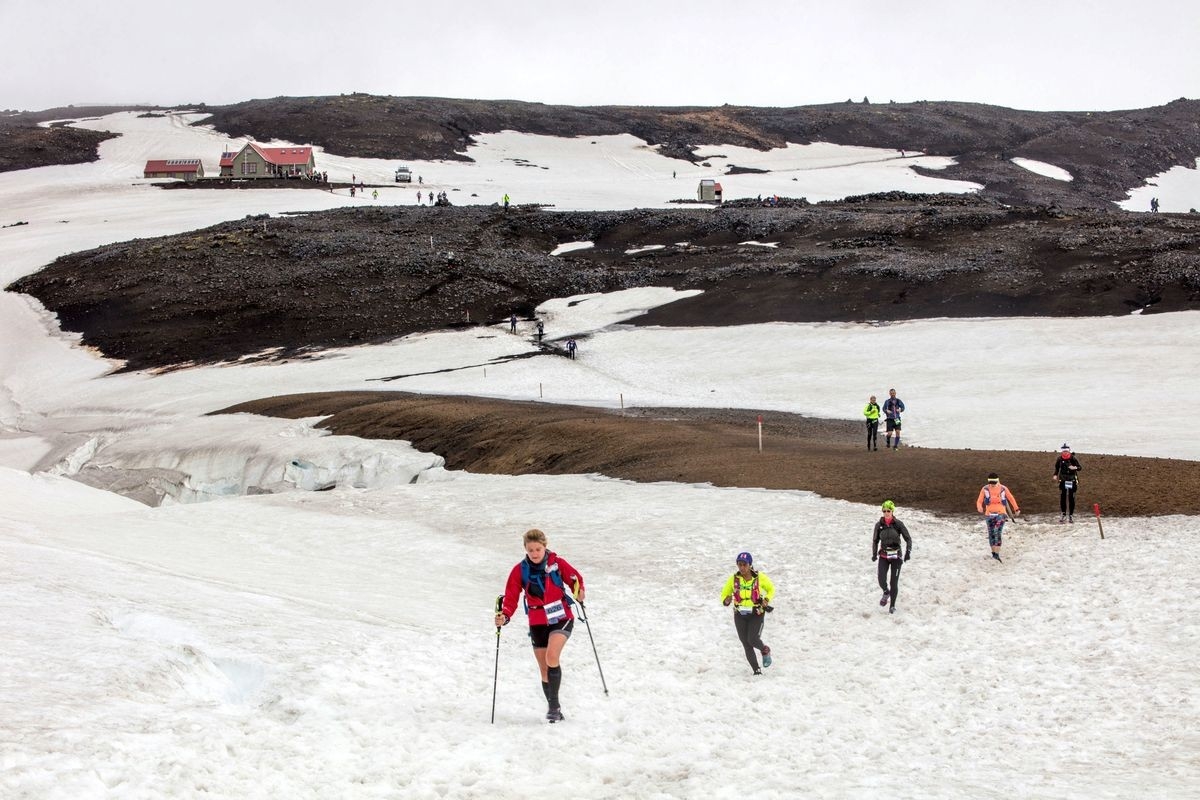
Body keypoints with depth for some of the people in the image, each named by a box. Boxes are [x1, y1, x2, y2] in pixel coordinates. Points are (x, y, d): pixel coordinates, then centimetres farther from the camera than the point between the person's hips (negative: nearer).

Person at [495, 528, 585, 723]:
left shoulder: (557, 563, -9)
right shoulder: (520, 570, -5)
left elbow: (575, 578, 2)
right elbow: (511, 596, -7)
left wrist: (579, 591, -19)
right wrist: (505, 616, -25)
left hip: (561, 619, -3)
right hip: (537, 624, 3)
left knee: (552, 656, -25)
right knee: (544, 669, 8)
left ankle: (554, 704, -18)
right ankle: (553, 708, 24)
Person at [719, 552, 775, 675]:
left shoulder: (760, 577, -11)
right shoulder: (733, 579, -8)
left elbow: (771, 589, 7)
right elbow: (724, 594, 1)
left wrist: (767, 600, -12)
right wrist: (726, 601, -23)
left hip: (756, 614, -2)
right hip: (740, 615, 2)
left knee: (753, 640, -19)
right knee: (746, 645, -1)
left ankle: (765, 651, 14)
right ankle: (756, 670, 13)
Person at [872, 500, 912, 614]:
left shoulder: (898, 524, -7)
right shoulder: (879, 525, 0)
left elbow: (908, 539, -3)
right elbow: (875, 540, 13)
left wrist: (908, 552, -17)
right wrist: (874, 554, 2)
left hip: (896, 556, -2)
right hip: (883, 556, 2)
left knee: (894, 582, -1)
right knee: (882, 580, -14)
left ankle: (892, 605, 17)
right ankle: (886, 593, 20)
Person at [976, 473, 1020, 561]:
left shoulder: (1003, 489, -3)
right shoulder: (985, 489, -3)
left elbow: (1011, 498, 13)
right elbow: (979, 501, -3)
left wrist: (1016, 509, 21)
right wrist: (979, 508, -26)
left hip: (1000, 514, -2)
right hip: (989, 514, 2)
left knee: (998, 533, -18)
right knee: (991, 534, 7)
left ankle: (997, 554, -23)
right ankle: (993, 552, 26)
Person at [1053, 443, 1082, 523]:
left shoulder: (1073, 459, -15)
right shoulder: (1059, 459, -5)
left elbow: (1080, 467, -17)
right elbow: (1056, 467, 12)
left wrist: (1075, 468, -38)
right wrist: (1055, 475, -1)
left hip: (1072, 480, -2)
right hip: (1063, 480, 2)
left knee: (1071, 497, 0)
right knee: (1062, 497, -1)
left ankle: (1071, 514, 11)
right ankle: (1063, 514, 11)